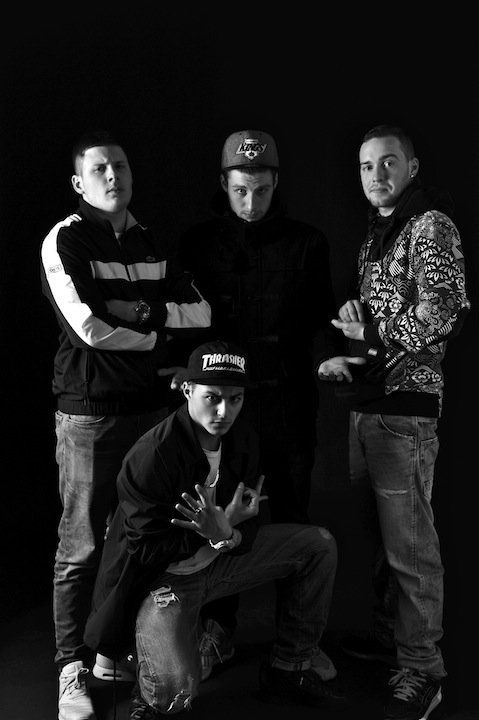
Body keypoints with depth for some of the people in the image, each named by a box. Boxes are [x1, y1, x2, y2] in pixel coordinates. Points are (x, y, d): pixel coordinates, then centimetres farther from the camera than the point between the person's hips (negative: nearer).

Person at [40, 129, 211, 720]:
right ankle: (73, 671, 9)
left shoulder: (150, 244, 13)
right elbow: (90, 329, -16)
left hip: (151, 406, 6)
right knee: (82, 547, -1)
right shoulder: (65, 240, -5)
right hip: (89, 413, -5)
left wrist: (148, 310, -9)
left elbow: (201, 313, 8)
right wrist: (163, 337, -6)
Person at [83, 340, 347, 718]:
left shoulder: (243, 436, -5)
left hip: (220, 554, 7)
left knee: (319, 545, -2)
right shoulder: (150, 456, -27)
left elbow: (248, 523, 1)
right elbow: (145, 549, -21)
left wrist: (227, 534, -24)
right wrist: (220, 530, -25)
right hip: (164, 577, -7)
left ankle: (288, 670, 10)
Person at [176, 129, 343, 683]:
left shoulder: (305, 243, 4)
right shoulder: (197, 243, 5)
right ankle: (218, 632, 24)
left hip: (287, 404, 0)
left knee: (292, 517, 8)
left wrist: (324, 359, -14)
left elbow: (319, 319, 5)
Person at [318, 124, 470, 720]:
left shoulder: (431, 226, -7)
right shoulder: (376, 233, 20)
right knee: (383, 531, 18)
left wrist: (369, 339, -8)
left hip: (404, 402, -8)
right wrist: (348, 347, 5)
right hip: (367, 401, 9)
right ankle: (389, 633, 33)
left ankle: (421, 671, 6)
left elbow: (442, 313, -18)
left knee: (410, 542, -4)